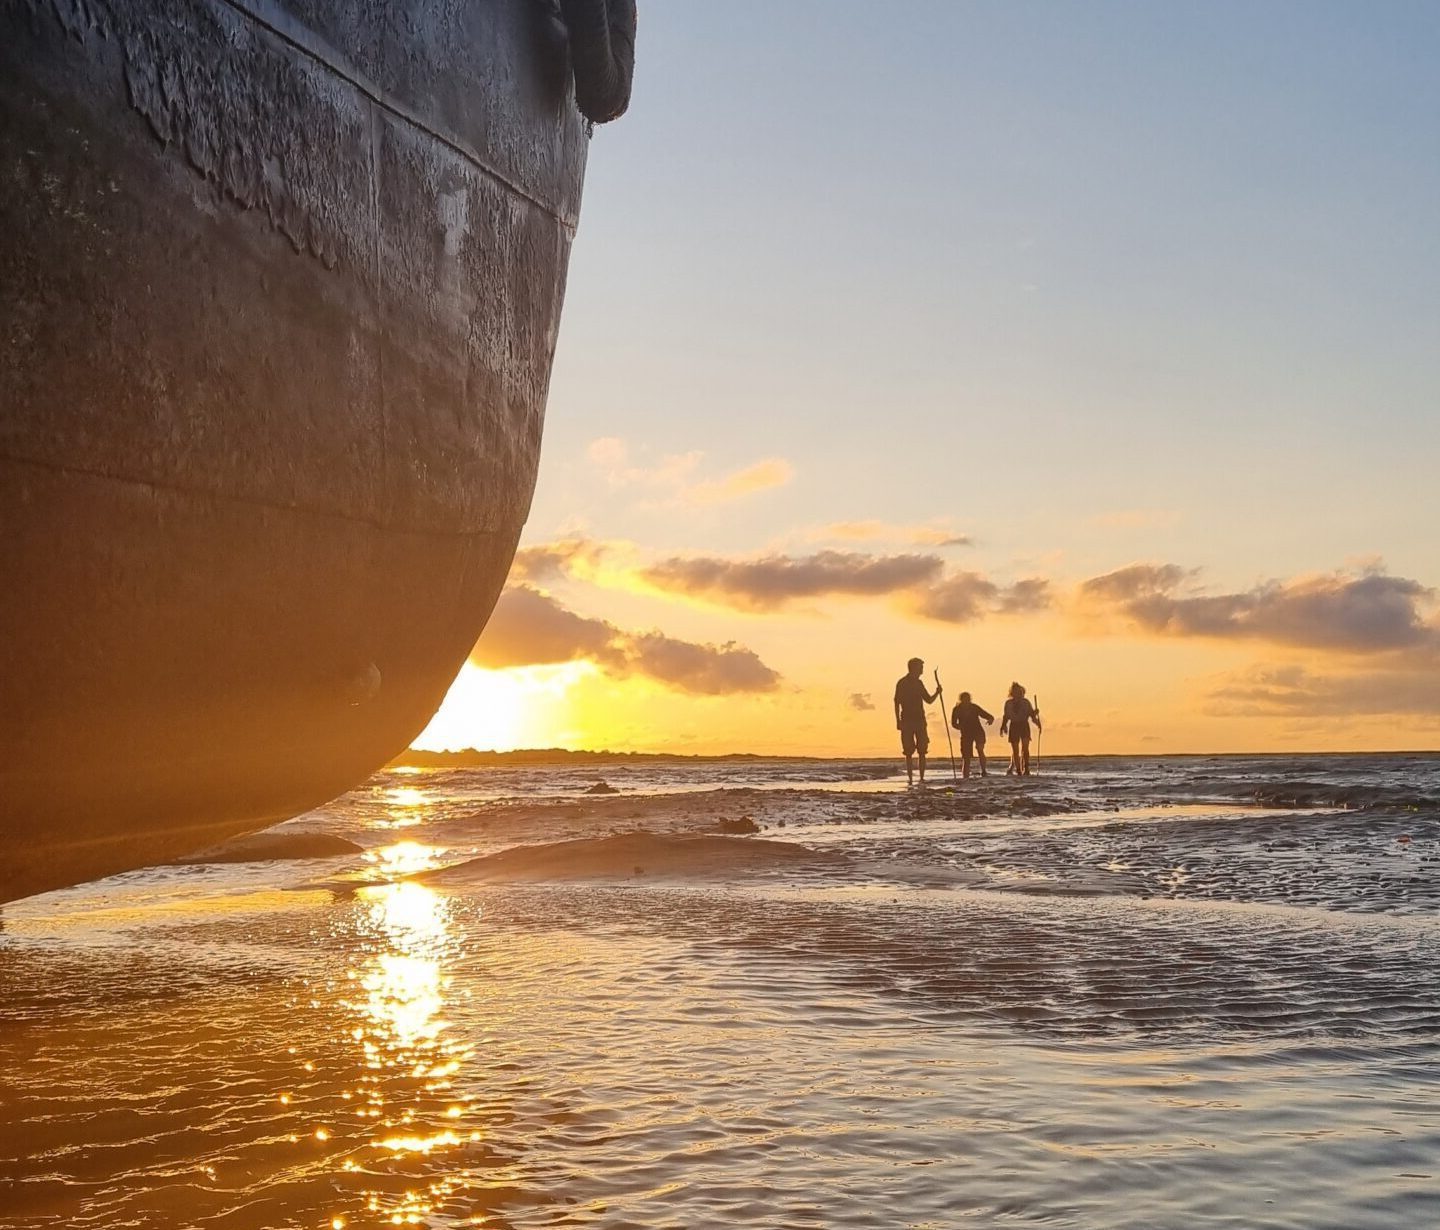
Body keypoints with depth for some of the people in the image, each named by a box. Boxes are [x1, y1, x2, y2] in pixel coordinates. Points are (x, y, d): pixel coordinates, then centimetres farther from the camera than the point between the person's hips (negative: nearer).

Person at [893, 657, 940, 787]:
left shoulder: (918, 683, 14)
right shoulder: (902, 683, -4)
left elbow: (929, 700, 19)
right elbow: (897, 702, -8)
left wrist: (936, 692, 0)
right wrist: (898, 721, -14)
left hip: (920, 720, 5)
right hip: (907, 721, -5)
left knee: (922, 751, 1)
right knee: (909, 752, -3)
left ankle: (922, 779, 5)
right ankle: (910, 779, 1)